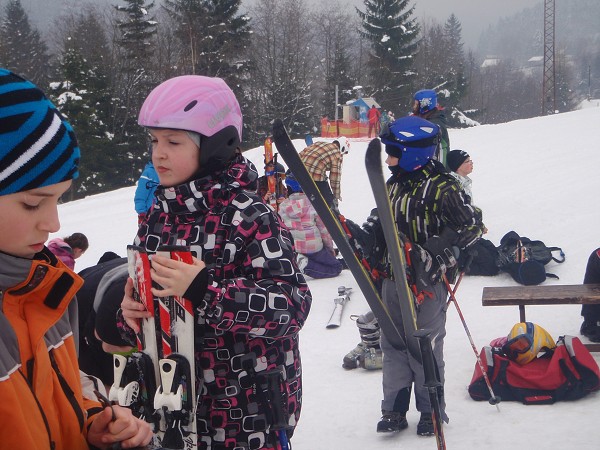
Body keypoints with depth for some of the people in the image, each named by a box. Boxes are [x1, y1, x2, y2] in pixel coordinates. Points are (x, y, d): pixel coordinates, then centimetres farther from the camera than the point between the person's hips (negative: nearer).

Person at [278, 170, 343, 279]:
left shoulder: (282, 206, 1)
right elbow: (324, 229, -3)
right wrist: (331, 248, 11)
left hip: (291, 249, 5)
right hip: (314, 248, -5)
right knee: (336, 267, 9)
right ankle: (305, 266, -14)